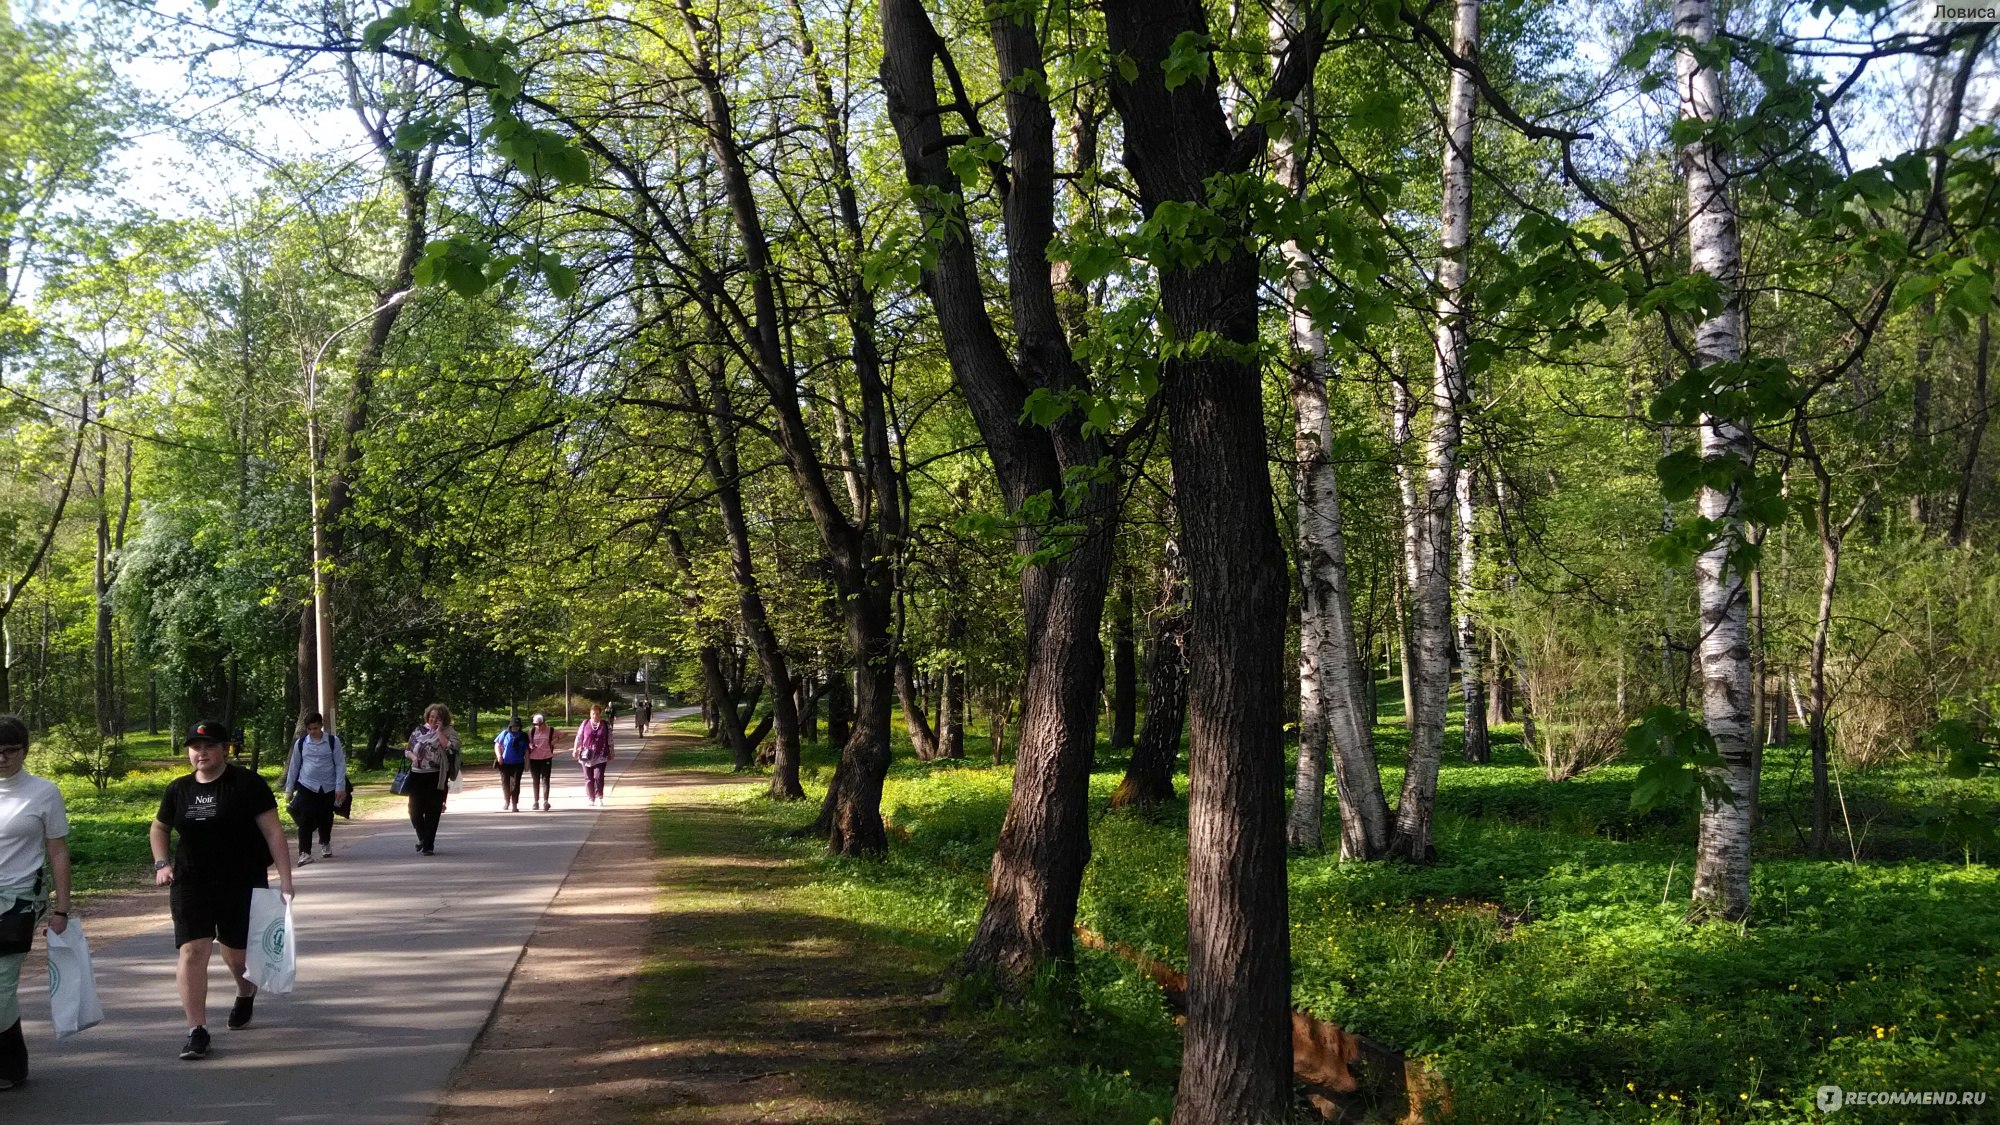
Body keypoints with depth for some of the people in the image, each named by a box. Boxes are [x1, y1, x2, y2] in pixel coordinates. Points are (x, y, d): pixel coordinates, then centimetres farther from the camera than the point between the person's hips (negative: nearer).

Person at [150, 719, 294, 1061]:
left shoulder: (247, 785, -8)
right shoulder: (178, 790, 5)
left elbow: (272, 831, -9)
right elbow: (159, 828, 22)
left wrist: (285, 879, -16)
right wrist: (161, 862, 4)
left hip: (241, 885, -2)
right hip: (191, 885, 3)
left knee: (237, 952, 11)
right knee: (192, 951, -11)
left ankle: (246, 995, 45)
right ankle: (197, 1030, -7)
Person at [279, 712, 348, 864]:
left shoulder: (333, 741, -3)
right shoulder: (300, 743, 1)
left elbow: (340, 764, -2)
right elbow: (294, 766, 8)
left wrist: (340, 787, -8)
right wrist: (289, 789, 9)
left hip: (328, 787, 0)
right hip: (306, 787, 0)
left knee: (325, 819, 14)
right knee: (305, 820, -10)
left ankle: (325, 845, 40)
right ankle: (305, 853, -9)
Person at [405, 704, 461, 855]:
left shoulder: (449, 733, 0)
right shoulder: (419, 731, 12)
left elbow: (450, 748, -18)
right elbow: (407, 750, 17)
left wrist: (439, 732, -14)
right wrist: (413, 757, -5)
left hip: (436, 778, -4)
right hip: (417, 776, 4)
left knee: (432, 812, -1)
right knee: (415, 810, 3)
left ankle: (428, 845, 9)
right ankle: (422, 838, 30)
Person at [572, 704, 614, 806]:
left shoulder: (606, 725, 2)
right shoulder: (585, 724, 3)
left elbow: (610, 741, 8)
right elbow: (579, 738, 9)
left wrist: (611, 754, 10)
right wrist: (575, 750, 9)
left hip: (600, 756, -1)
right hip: (586, 756, 1)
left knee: (598, 777, -10)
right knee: (588, 778, 5)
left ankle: (599, 798, 2)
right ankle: (590, 798, 15)